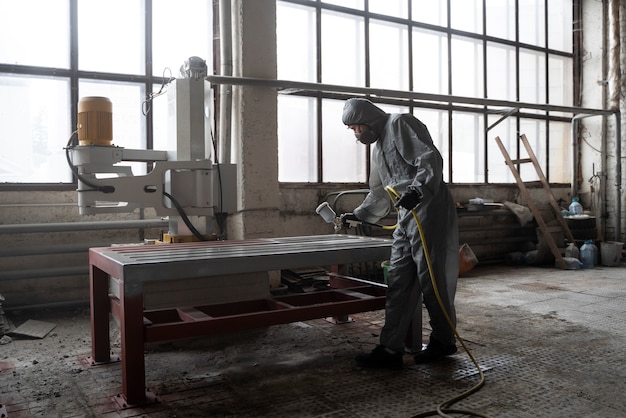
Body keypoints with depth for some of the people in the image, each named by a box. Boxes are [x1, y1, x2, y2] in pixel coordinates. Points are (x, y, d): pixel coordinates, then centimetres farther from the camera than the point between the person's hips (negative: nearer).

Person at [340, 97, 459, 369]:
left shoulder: (400, 124, -3)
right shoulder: (378, 146, 24)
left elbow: (431, 159, -16)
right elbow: (380, 192, 35)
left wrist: (417, 188, -31)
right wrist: (358, 214, 37)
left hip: (428, 210, -9)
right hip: (406, 217, 9)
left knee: (431, 278, -2)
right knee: (398, 281, 4)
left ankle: (443, 342, 15)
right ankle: (391, 349, 5)